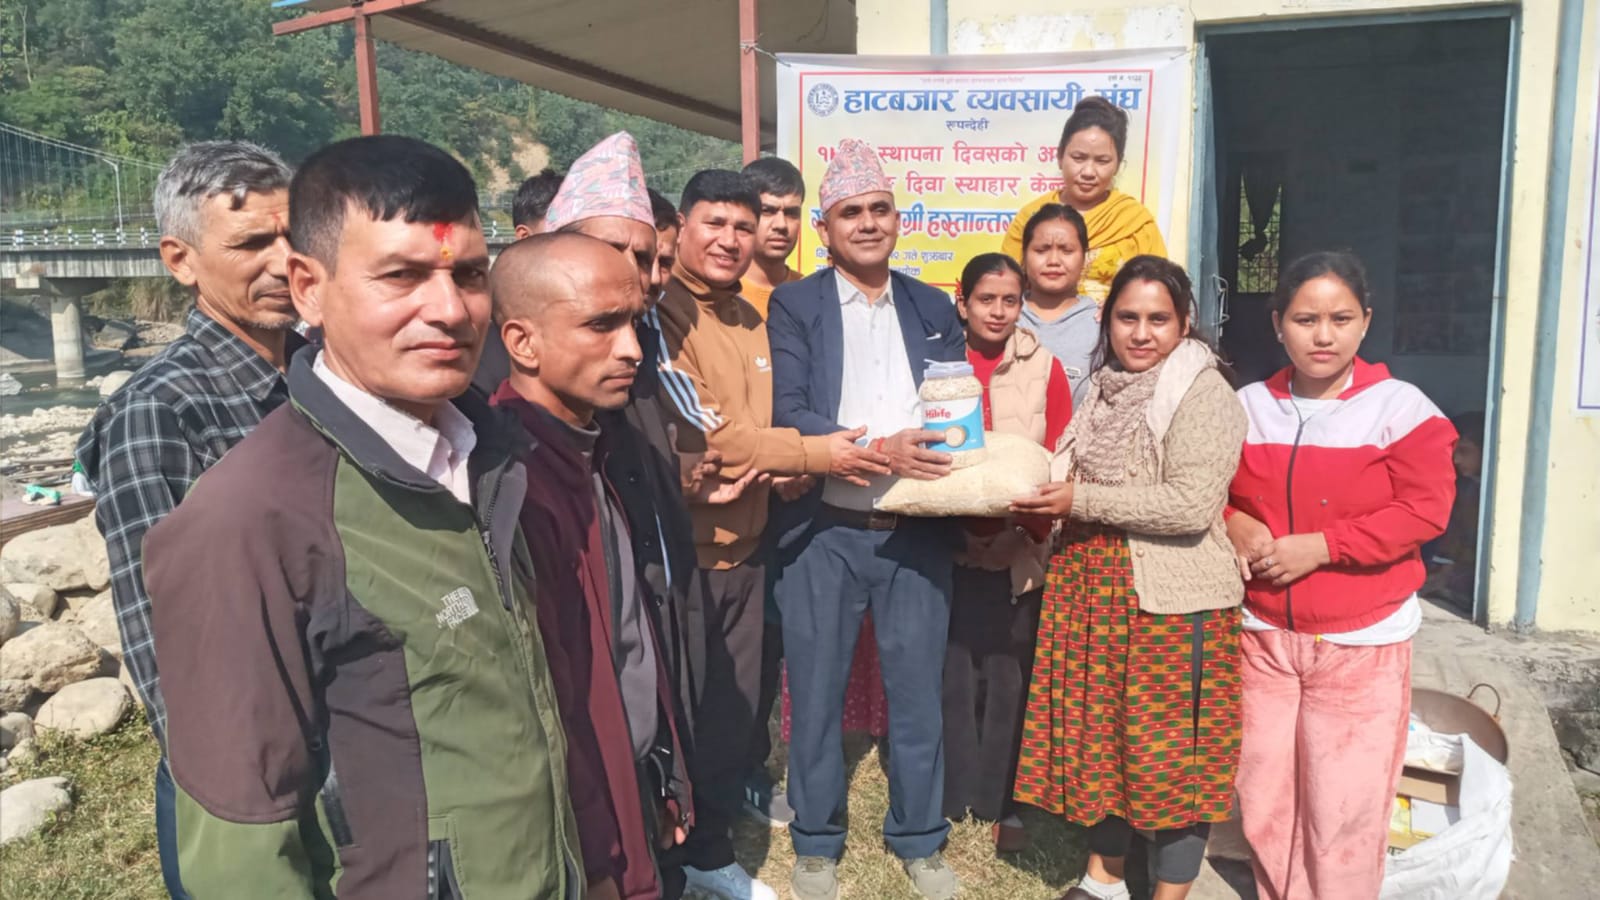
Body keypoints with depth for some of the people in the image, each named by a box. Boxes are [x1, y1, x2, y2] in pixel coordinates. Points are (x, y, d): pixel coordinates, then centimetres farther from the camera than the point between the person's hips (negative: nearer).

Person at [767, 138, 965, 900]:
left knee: (917, 692, 12)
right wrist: (878, 449, -22)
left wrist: (964, 470, -9)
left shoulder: (934, 308, 11)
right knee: (816, 694, 10)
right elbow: (785, 414, -11)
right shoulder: (794, 305, 0)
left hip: (918, 530, 3)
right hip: (823, 531, -2)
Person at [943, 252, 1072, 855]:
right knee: (953, 674, 6)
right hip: (950, 544, 0)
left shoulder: (1044, 368, 2)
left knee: (1009, 675, 9)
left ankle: (1003, 802, 24)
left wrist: (1035, 524, -15)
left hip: (1020, 549, 1)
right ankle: (952, 797, 23)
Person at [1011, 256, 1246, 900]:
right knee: (1100, 738, 16)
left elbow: (1190, 505, -22)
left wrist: (1082, 500, -18)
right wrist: (1046, 500, 1)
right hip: (1092, 591, 7)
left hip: (1171, 602, -7)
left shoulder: (1204, 395, -12)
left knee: (1170, 751, 4)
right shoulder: (1105, 390, 12)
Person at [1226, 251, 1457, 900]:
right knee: (1263, 796, 13)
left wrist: (1320, 546, -18)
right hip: (1263, 634, 4)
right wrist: (1233, 524, -10)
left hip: (1363, 641, -3)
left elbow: (1425, 510, -12)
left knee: (1343, 805, 2)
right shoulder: (1248, 407, 4)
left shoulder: (1399, 407, -7)